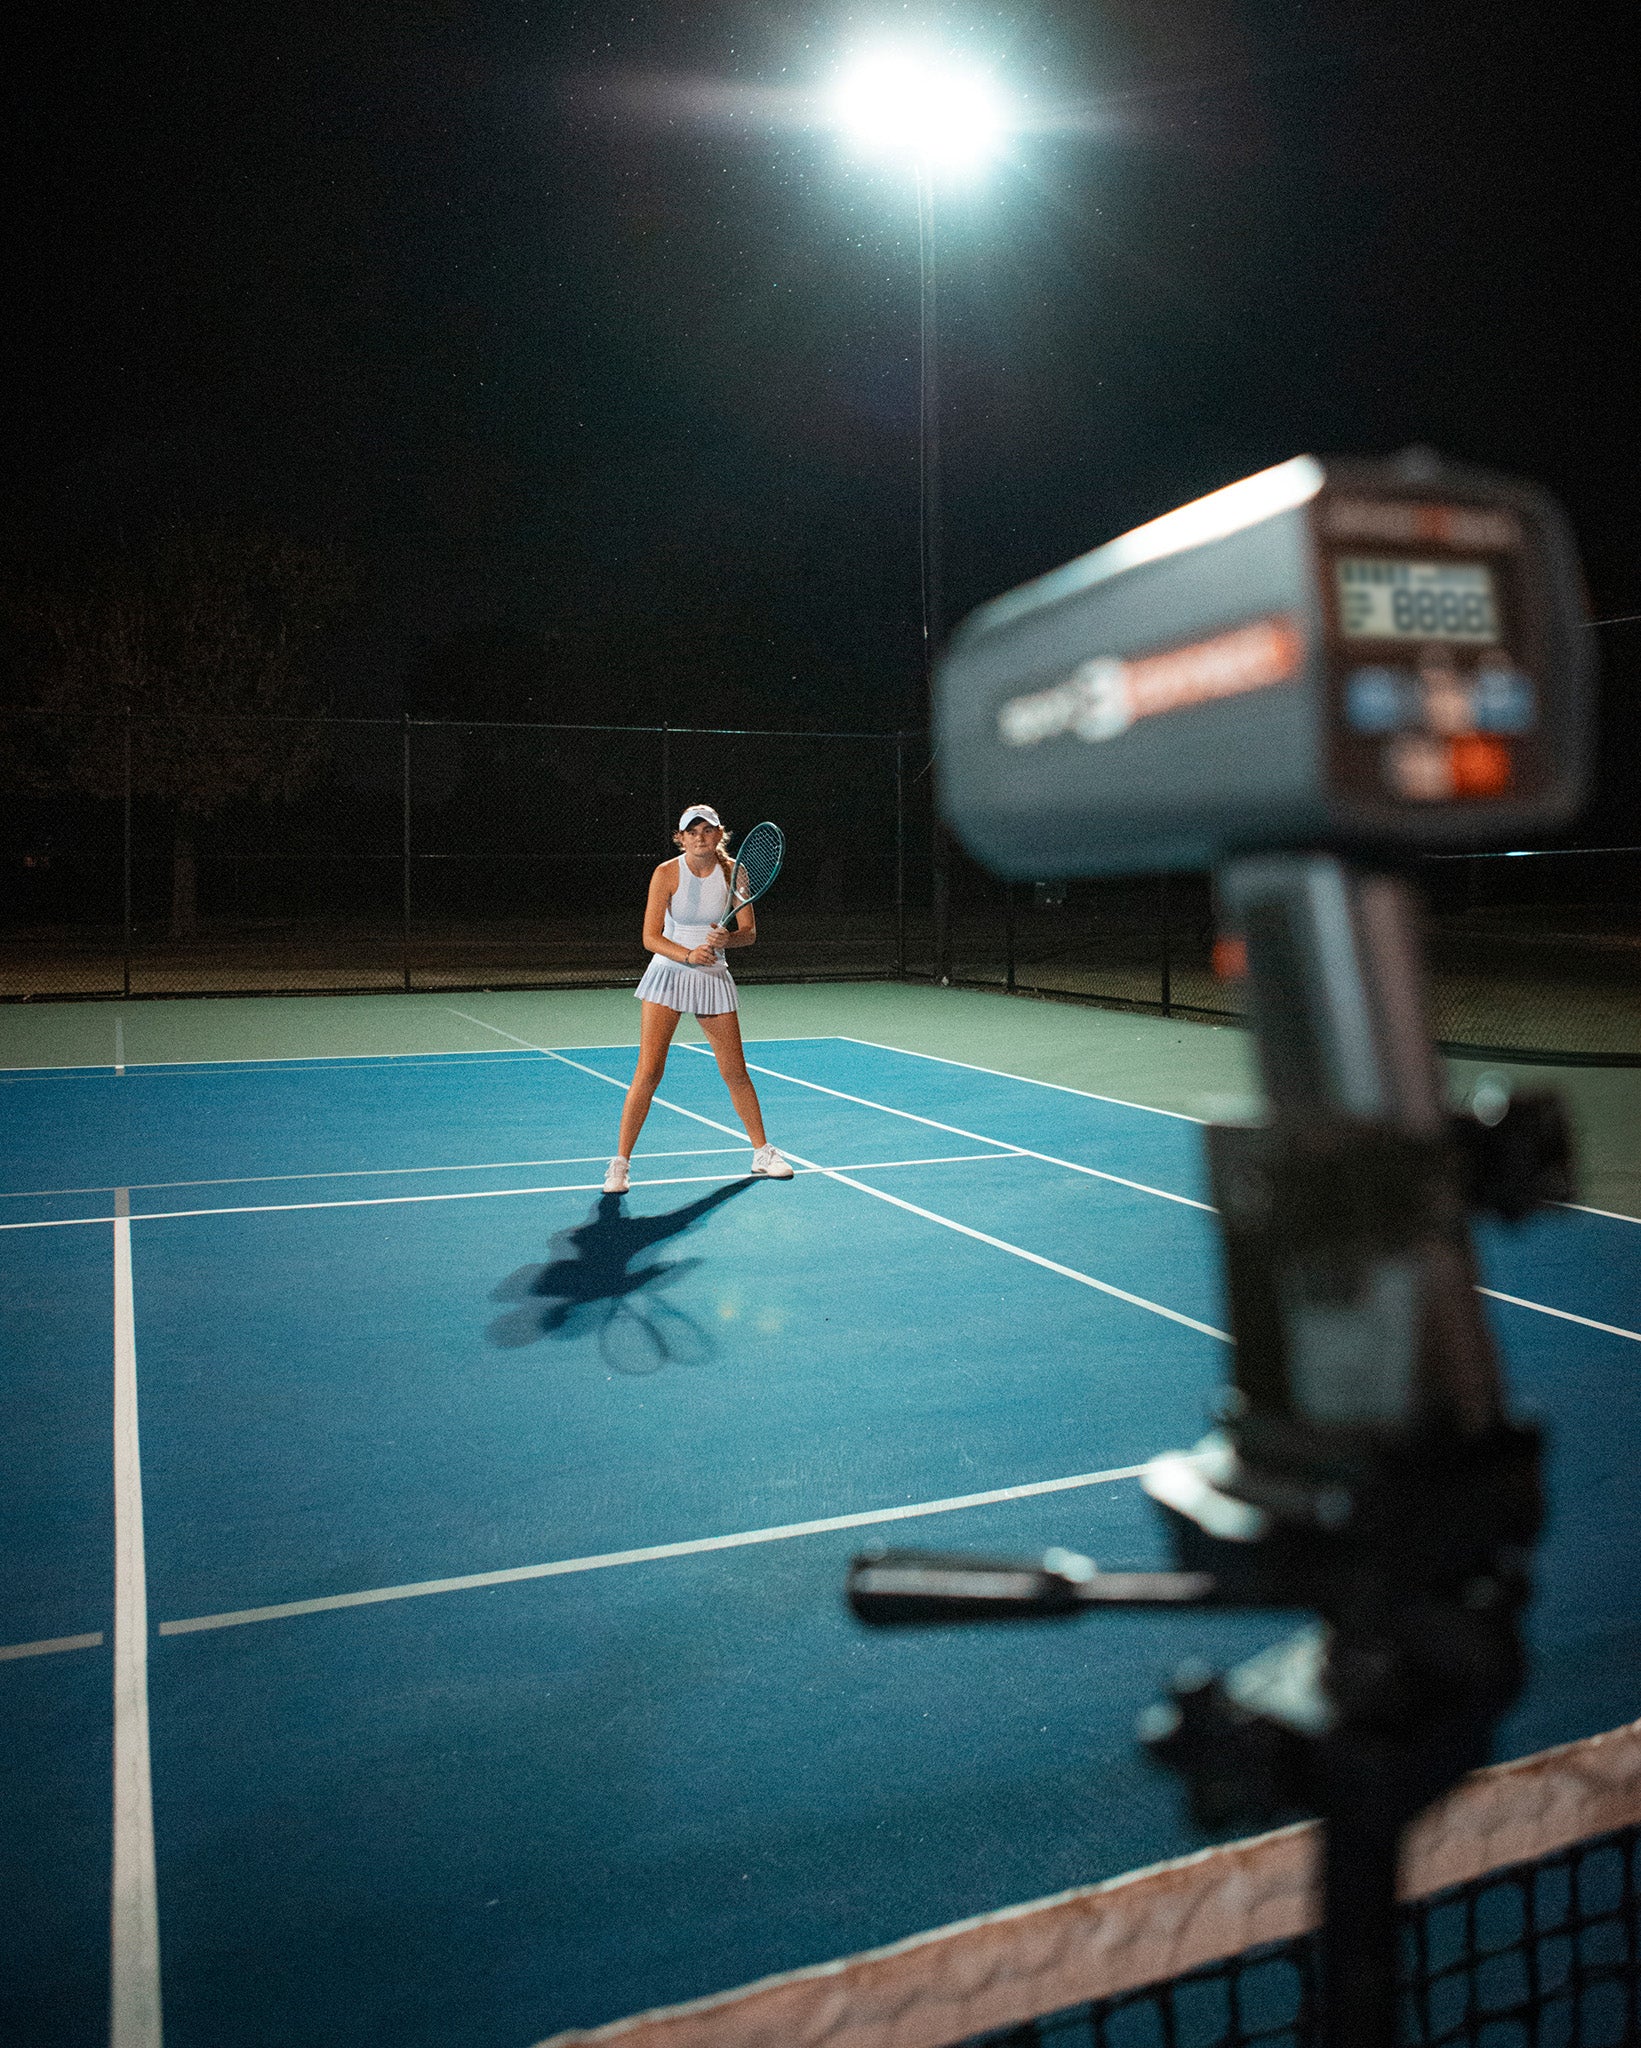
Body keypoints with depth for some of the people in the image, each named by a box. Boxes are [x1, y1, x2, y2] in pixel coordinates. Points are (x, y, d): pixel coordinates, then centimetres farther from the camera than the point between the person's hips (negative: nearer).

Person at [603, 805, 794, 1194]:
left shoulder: (733, 872, -3)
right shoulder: (667, 873, -11)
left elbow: (749, 932, 0)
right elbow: (651, 937, -11)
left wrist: (726, 939, -22)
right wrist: (689, 955, -27)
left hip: (713, 977, 3)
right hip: (668, 973, -3)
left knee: (736, 1072, 7)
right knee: (649, 1072, -10)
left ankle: (762, 1154, 24)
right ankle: (619, 1163, -1)